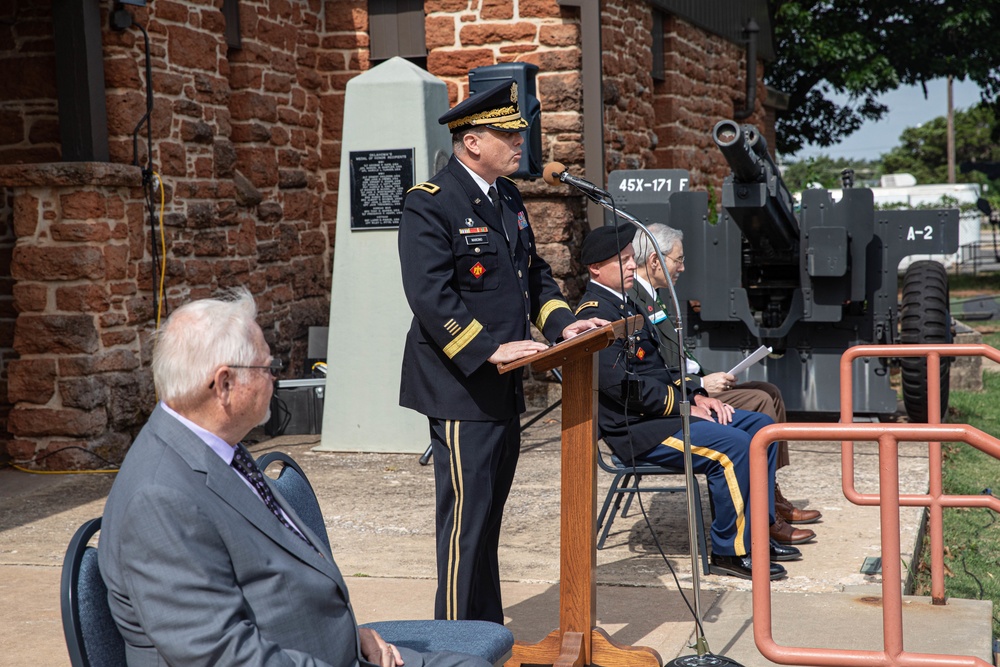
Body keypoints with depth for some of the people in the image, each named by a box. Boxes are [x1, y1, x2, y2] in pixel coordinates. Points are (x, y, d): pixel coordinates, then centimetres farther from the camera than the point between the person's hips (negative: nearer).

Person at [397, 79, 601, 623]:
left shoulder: (507, 197, 14)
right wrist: (490, 348, -26)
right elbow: (430, 296, -22)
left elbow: (533, 271, 21)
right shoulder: (429, 204, -13)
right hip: (459, 389, -9)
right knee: (466, 516, -5)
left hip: (502, 389, 9)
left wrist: (561, 322, 4)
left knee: (489, 514, 16)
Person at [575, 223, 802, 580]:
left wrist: (696, 395, 5)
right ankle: (730, 551, -12)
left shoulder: (625, 305, 18)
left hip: (661, 411, 10)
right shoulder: (595, 314, -15)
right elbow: (623, 385, -23)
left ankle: (756, 533, 9)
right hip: (637, 429, -10)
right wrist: (685, 406, -15)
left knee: (762, 427, 5)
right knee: (733, 446, -25)